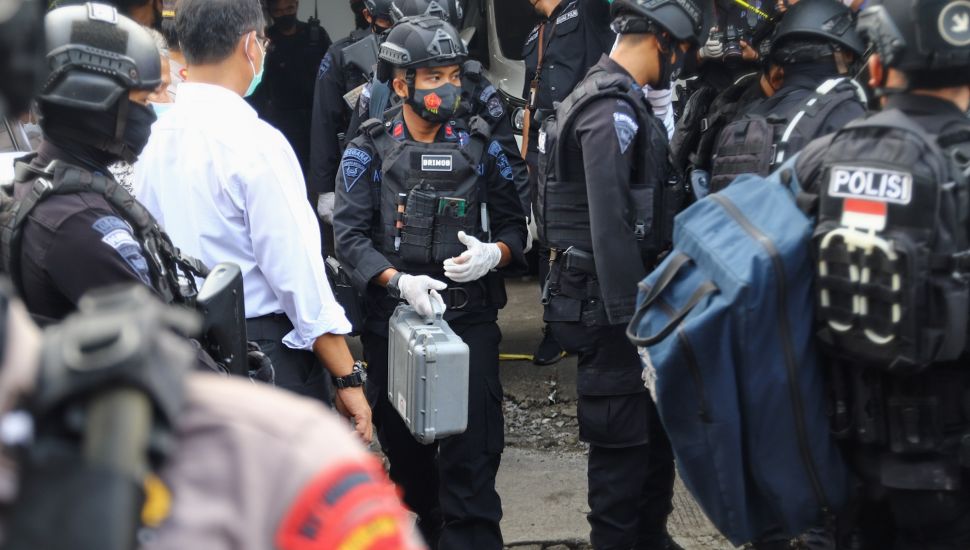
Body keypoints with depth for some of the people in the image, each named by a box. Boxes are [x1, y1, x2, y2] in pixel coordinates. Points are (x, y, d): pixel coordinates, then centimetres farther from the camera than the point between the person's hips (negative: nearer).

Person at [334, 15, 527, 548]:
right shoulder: (368, 152, 2)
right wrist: (399, 281, -21)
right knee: (403, 444, 14)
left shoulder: (480, 147, 6)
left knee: (472, 449, -6)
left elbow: (513, 224, 9)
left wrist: (493, 253, -14)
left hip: (471, 318, 0)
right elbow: (349, 234, -5)